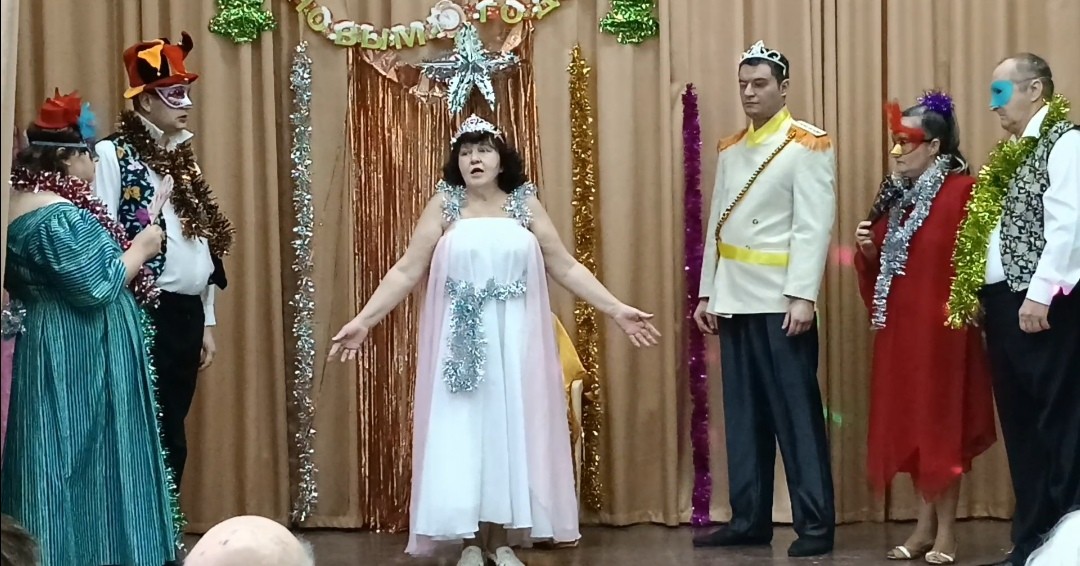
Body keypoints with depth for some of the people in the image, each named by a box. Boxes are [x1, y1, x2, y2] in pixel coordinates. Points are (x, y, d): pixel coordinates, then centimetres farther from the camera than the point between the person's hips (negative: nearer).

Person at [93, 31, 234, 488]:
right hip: (144, 313, -7)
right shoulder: (113, 154, -7)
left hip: (187, 313, 7)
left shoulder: (183, 157, 17)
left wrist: (207, 321, 17)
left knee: (170, 436, 10)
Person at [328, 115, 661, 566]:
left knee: (511, 430, 3)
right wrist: (364, 320, -9)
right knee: (461, 433, -1)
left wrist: (617, 310, 0)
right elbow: (406, 271, -1)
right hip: (461, 340, -1)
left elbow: (565, 267, 6)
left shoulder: (525, 204, 4)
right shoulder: (443, 205, 1)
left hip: (513, 339, 1)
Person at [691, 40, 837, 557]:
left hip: (781, 301, -6)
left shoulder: (807, 145, -4)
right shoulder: (730, 150, 16)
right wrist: (707, 292, 11)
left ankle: (815, 524, 0)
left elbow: (814, 226, -11)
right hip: (735, 301, 6)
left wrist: (802, 295, -19)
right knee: (743, 415, 9)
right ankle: (748, 519, 14)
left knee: (796, 414, -4)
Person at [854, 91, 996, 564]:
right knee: (908, 422, 9)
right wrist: (868, 250, 0)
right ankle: (925, 526, 17)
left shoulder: (961, 190, -10)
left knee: (940, 421, -3)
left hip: (939, 325, -7)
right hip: (899, 326, 7)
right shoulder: (895, 194, 13)